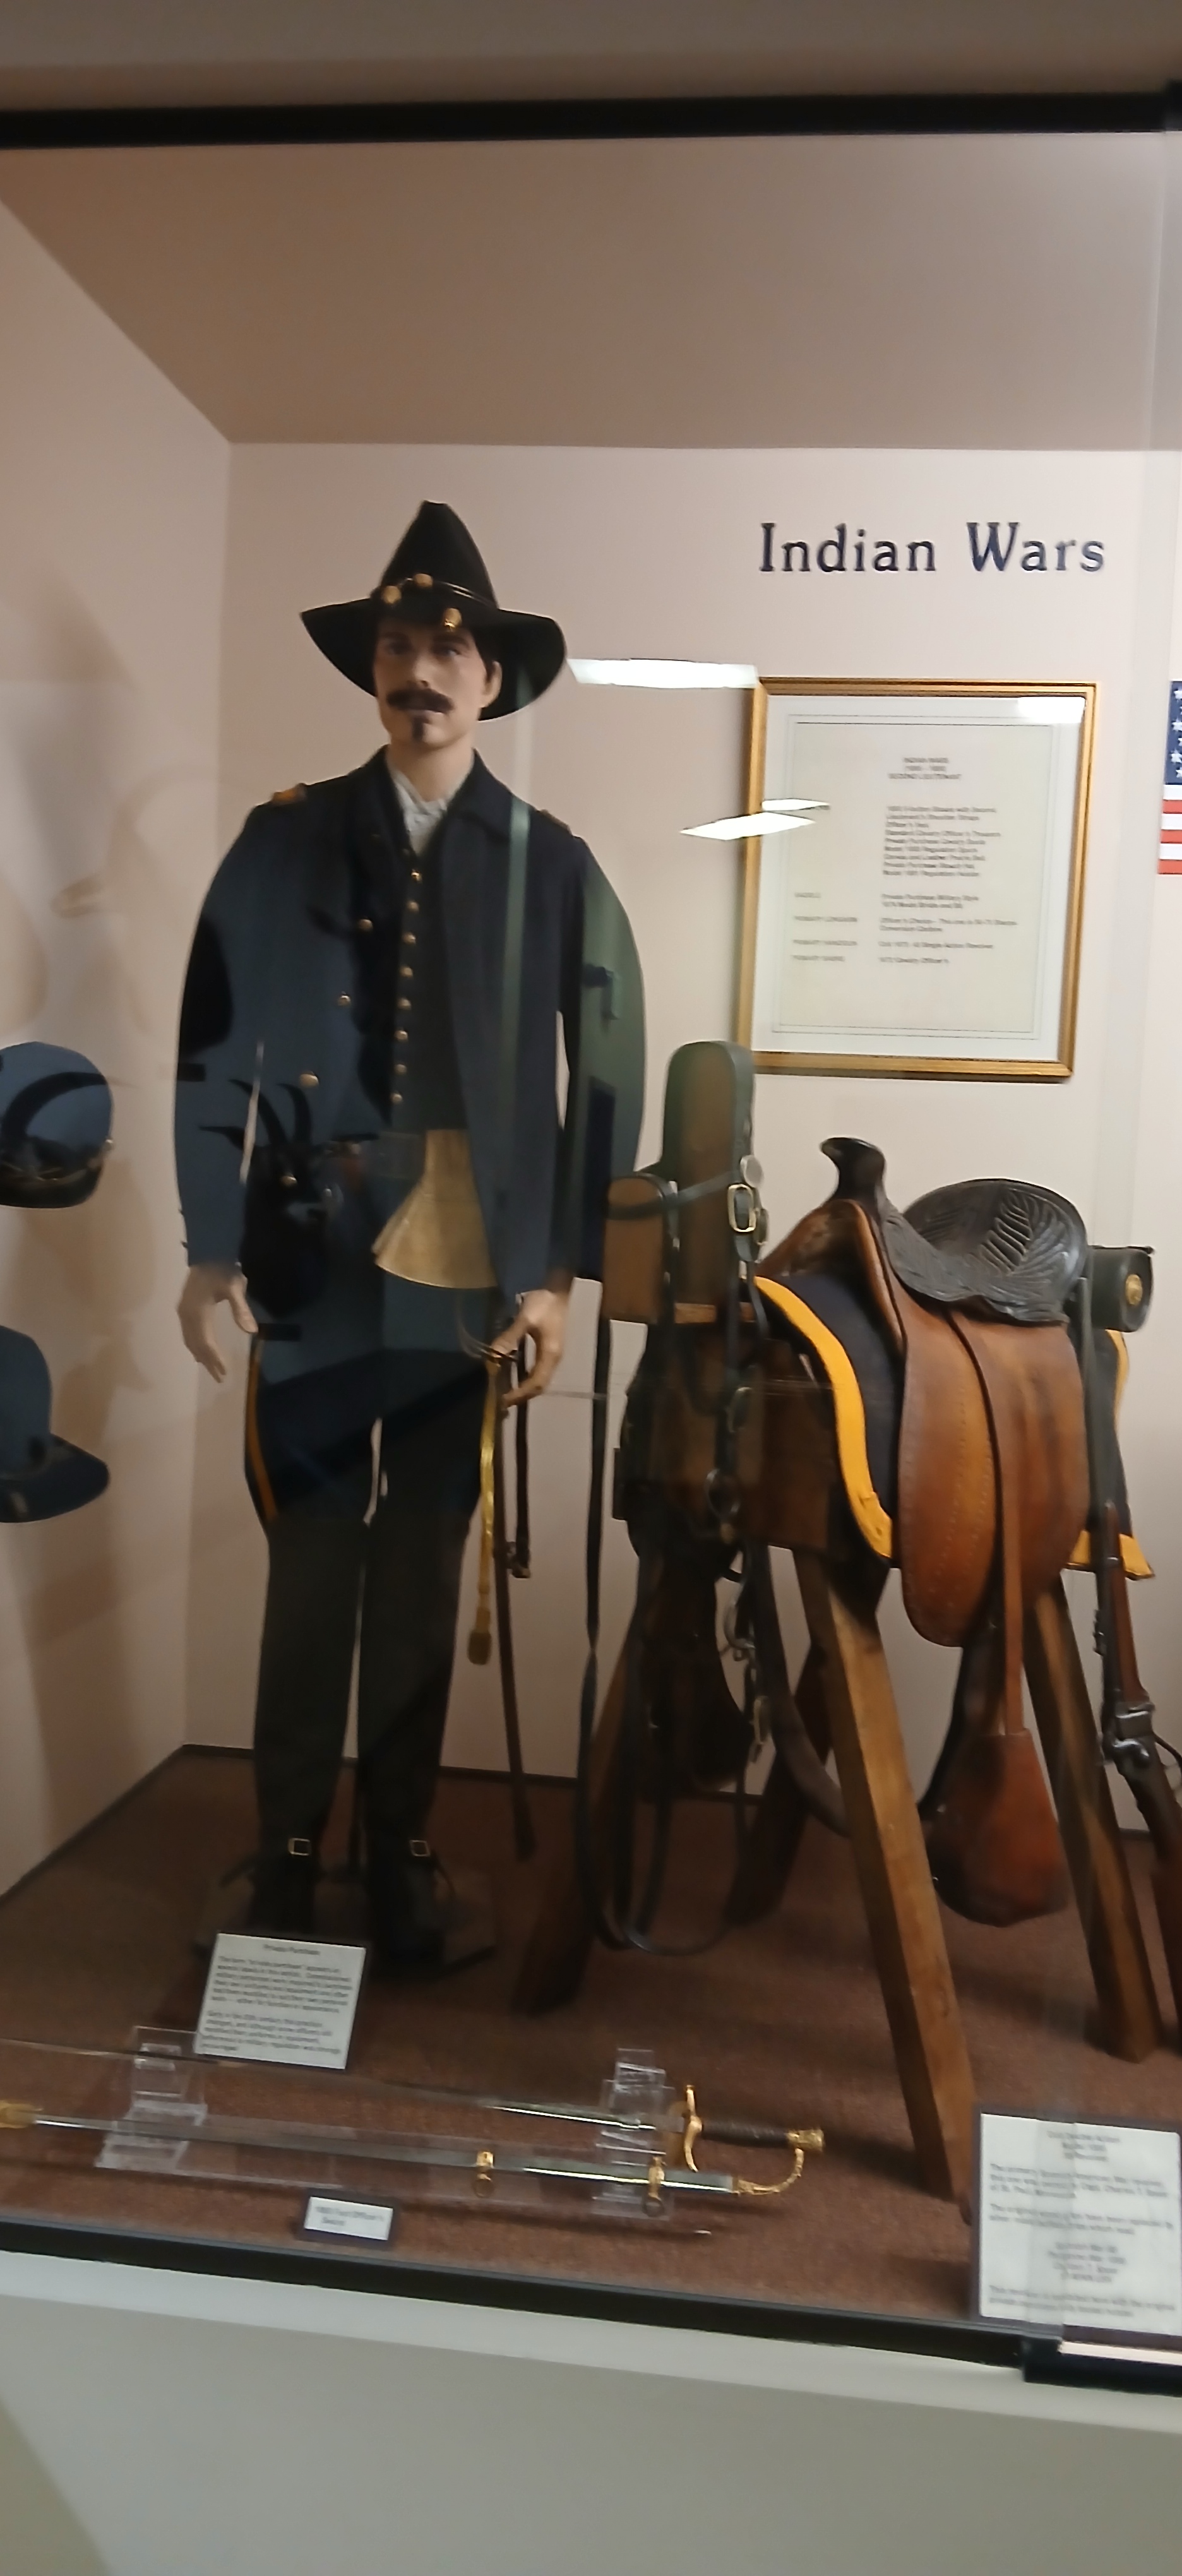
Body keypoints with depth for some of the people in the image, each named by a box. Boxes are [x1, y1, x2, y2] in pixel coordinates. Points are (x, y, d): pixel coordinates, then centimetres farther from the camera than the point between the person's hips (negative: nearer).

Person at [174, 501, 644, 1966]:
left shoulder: (551, 867, 3)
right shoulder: (283, 843, 4)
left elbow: (605, 1079, 3)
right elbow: (214, 1048, 4)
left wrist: (559, 1274, -1)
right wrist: (211, 1252, 1)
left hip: (469, 1286, 0)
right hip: (313, 1275, 0)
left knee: (423, 1582, 11)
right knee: (309, 1573, 6)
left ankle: (400, 1848, 27)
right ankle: (287, 1848, 24)